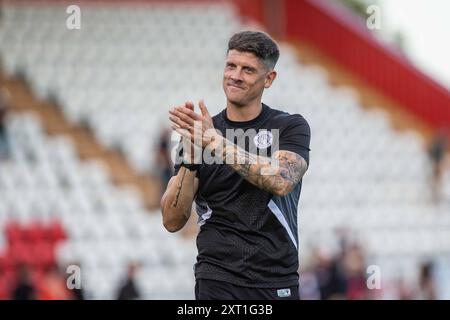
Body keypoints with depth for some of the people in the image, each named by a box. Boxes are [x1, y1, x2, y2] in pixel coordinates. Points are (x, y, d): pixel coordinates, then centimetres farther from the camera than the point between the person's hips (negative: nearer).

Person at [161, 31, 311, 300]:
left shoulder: (291, 127, 1)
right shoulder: (196, 134, 5)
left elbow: (280, 181, -20)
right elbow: (172, 221, -1)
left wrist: (216, 141, -24)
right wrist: (190, 157, -15)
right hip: (218, 280, 1)